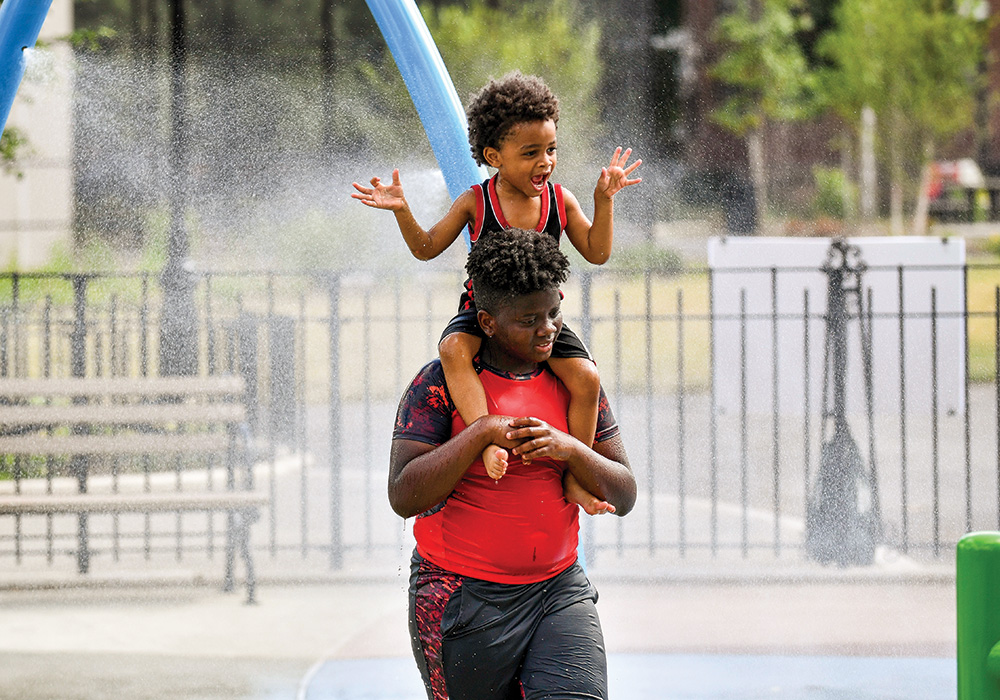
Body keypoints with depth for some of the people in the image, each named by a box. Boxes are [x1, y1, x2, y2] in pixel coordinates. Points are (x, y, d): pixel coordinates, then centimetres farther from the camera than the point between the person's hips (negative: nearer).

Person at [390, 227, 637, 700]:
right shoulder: (440, 385, -7)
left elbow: (623, 497, 5)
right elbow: (405, 497, -15)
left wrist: (569, 449, -14)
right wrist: (483, 432, -21)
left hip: (559, 590, 3)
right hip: (464, 600, -3)